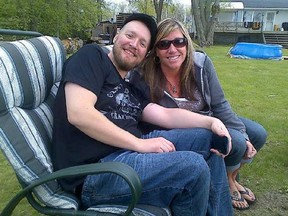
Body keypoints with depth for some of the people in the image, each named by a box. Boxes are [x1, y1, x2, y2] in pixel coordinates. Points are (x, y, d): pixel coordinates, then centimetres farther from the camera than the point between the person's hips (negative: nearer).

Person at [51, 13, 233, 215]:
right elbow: (78, 113, -17)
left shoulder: (131, 90, 22)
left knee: (207, 138, 6)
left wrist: (211, 121, -5)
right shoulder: (92, 56, -1)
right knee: (194, 166, -24)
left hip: (130, 150, 9)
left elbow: (165, 115, 11)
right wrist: (140, 143, -16)